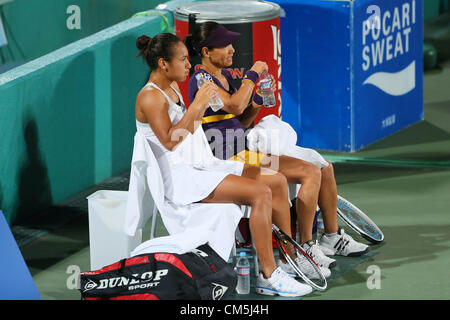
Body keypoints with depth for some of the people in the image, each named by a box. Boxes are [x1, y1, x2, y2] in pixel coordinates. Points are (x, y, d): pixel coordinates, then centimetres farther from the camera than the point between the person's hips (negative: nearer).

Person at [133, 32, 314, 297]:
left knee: (277, 181, 3)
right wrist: (196, 105, -20)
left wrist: (202, 108, 4)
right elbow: (169, 141, -21)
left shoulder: (172, 88, 17)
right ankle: (269, 276, -22)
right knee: (260, 193, -24)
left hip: (203, 166, 10)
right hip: (181, 178, -10)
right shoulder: (150, 97, -12)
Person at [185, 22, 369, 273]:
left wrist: (258, 97, 5)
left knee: (324, 166, 5)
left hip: (248, 148, 10)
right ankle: (306, 247, -16)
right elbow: (235, 106, -28)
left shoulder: (225, 76, 17)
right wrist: (252, 75, -14)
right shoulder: (201, 80, -12)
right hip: (231, 158, -10)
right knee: (310, 172, -21)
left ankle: (333, 237, 15)